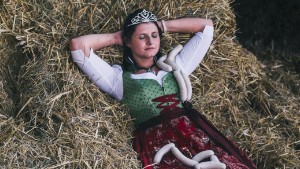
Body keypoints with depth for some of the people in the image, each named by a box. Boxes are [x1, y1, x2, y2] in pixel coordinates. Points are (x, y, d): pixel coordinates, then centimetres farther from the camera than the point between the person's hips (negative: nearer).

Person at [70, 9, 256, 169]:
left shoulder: (176, 66, 24)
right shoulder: (119, 78, 14)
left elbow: (206, 26, 30)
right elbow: (77, 45, 6)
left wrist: (163, 26, 27)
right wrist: (116, 37, 19)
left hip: (196, 135, 4)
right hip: (157, 145, -4)